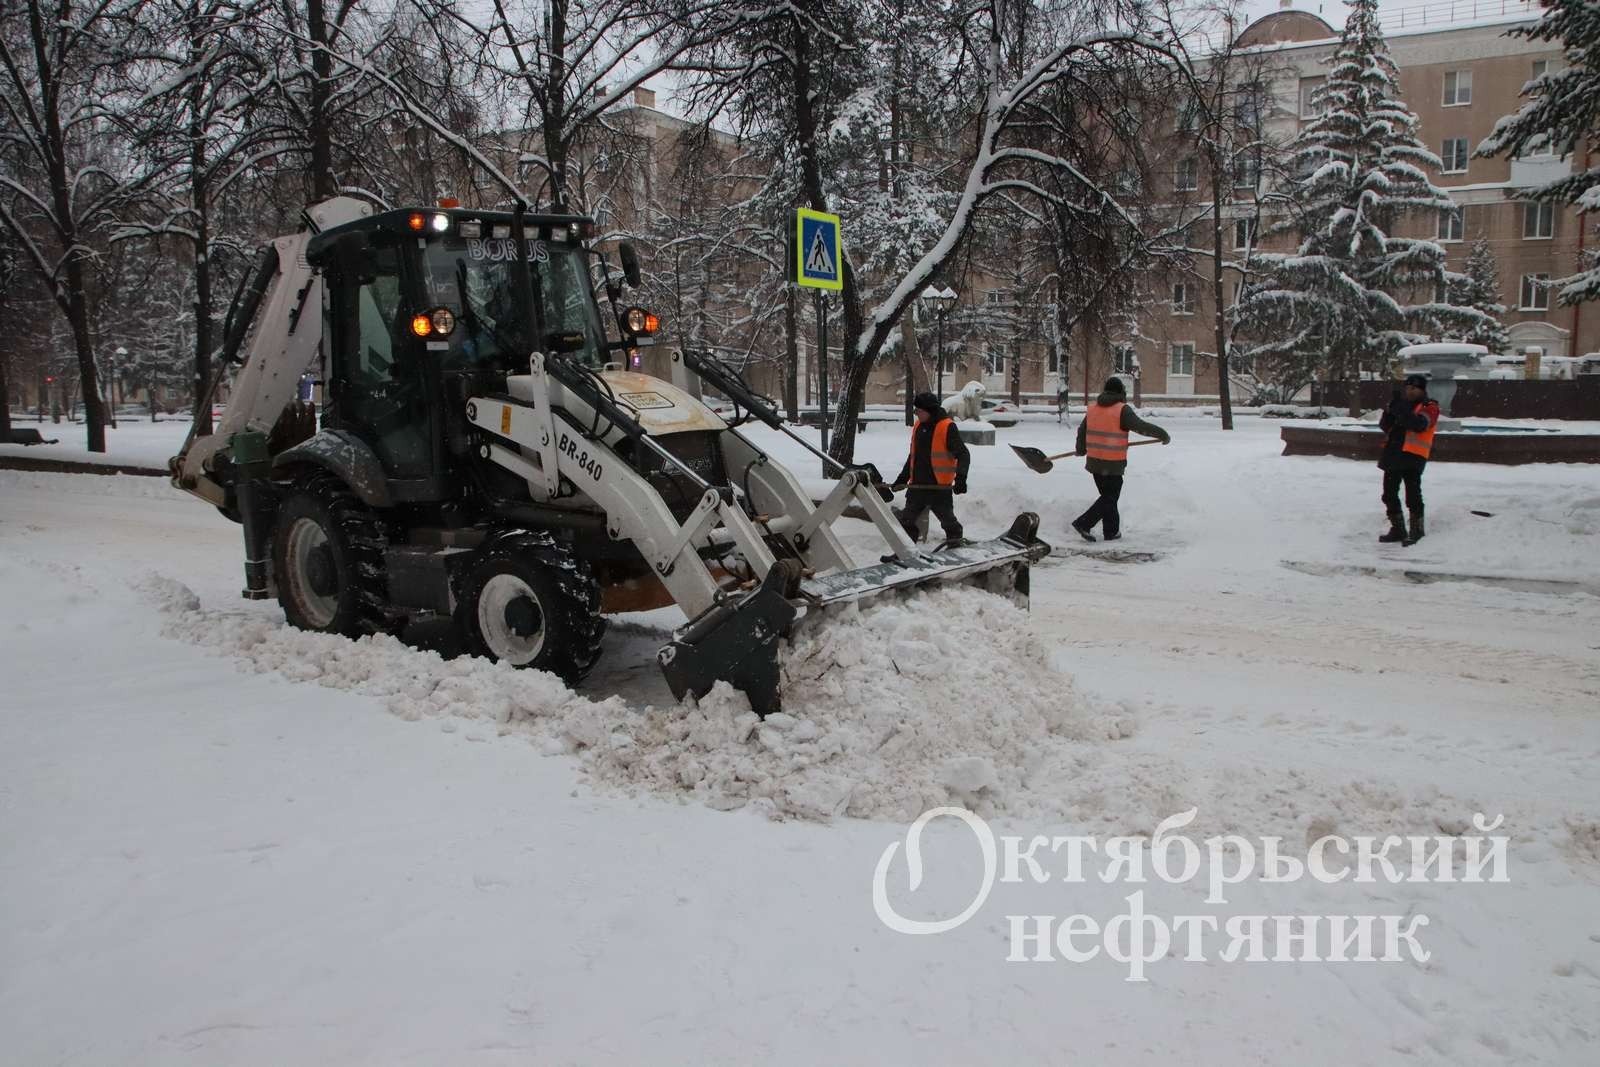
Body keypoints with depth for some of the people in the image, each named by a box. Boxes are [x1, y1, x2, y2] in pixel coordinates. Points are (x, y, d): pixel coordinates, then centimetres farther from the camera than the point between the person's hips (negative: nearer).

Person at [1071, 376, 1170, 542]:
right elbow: (1143, 427, -15)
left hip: (1094, 461, 7)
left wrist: (1081, 450, 33)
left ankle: (1112, 531, 21)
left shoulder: (1093, 408, 8)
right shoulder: (1122, 410, -12)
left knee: (1108, 497, 17)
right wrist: (1164, 435, -2)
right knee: (1109, 498, 2)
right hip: (1113, 464, -7)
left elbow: (1082, 430, 17)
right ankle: (1084, 523, -7)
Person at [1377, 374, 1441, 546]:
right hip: (1393, 454, 7)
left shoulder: (1430, 407, -1)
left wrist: (1402, 410, -22)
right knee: (1389, 494, 9)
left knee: (1413, 494, -5)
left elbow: (1419, 424, -20)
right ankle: (1397, 529, 20)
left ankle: (1416, 529, 7)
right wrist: (1390, 409, -5)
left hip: (1413, 455, -7)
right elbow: (1384, 425, 12)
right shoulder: (1403, 404, 17)